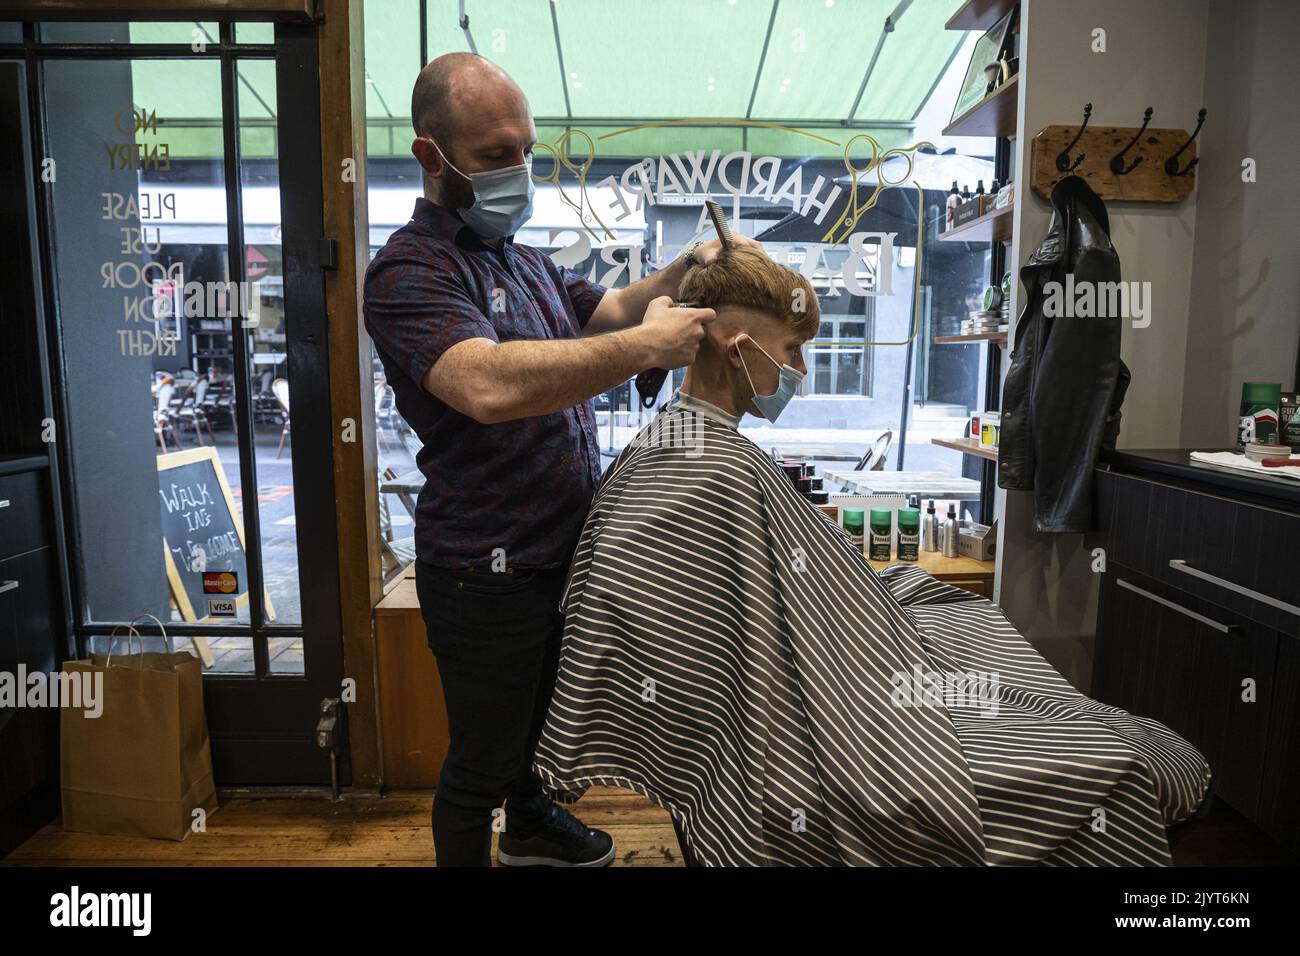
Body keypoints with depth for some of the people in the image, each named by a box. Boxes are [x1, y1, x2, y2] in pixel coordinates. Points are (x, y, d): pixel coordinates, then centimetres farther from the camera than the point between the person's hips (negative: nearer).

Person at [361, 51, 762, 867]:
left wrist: (689, 266, -6)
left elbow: (609, 311, 12)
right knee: (482, 761, 11)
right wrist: (646, 348, -33)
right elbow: (489, 385, -36)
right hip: (487, 575, -9)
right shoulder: (410, 272, -18)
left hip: (560, 549, 9)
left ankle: (529, 821, 54)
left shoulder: (520, 257, 13)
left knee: (542, 708, 29)